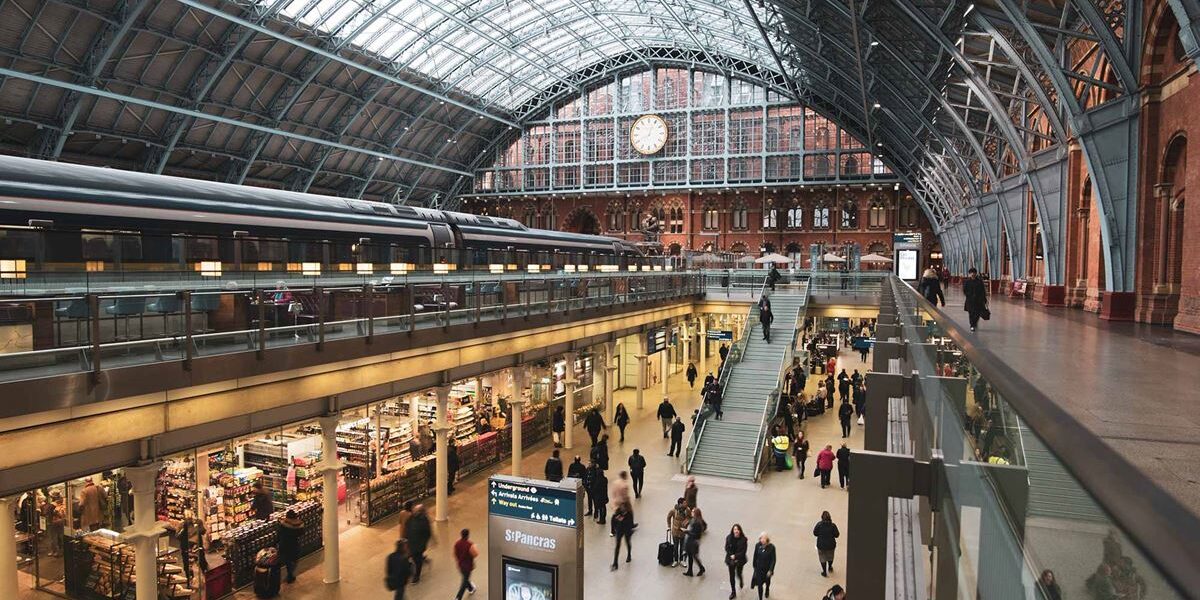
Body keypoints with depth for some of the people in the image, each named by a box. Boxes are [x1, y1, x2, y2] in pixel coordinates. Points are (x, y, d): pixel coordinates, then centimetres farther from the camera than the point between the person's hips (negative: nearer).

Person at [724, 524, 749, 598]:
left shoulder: (743, 539, -14)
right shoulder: (729, 538, -9)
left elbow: (743, 551, -12)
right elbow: (727, 548, -4)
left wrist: (735, 556, -18)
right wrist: (731, 556, -17)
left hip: (740, 560, -1)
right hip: (731, 559, 1)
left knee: (738, 574, 11)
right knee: (732, 576, 5)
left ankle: (741, 581, 48)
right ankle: (733, 592, 19)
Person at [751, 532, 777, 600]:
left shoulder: (771, 547, -22)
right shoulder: (757, 545, -15)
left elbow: (773, 559, -16)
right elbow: (755, 556, -2)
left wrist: (770, 570, -16)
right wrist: (754, 566, 5)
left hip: (767, 568, 0)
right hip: (759, 568, 0)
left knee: (767, 581, 26)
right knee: (759, 584, -1)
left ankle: (767, 590, 59)